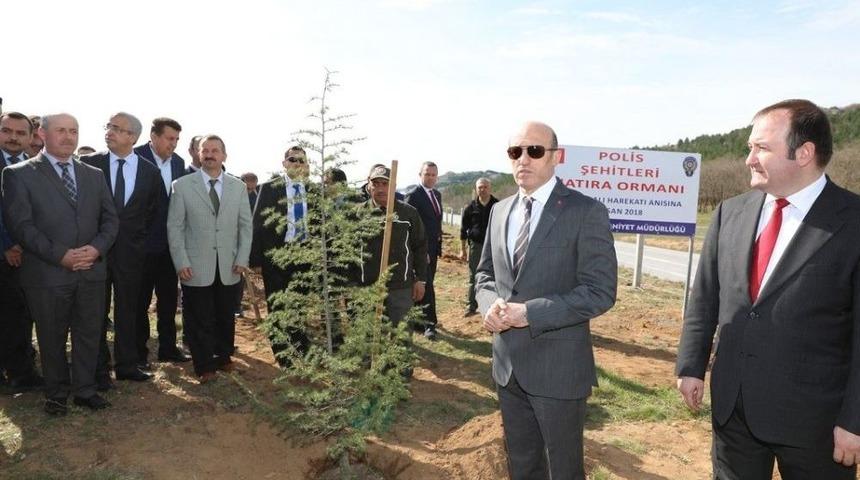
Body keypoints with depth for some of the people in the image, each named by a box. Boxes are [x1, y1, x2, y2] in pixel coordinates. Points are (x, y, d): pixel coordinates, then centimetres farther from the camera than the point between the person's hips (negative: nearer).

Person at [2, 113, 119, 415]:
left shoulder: (94, 175, 11)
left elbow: (110, 219, 8)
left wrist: (97, 247, -10)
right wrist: (60, 255, -17)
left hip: (92, 271, 3)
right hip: (47, 274, -3)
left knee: (89, 334, 10)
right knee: (52, 338, 11)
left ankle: (85, 389, 25)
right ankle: (56, 394, 27)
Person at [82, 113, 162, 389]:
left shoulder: (150, 171, 0)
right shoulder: (89, 164, -3)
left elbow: (154, 211, 11)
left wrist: (140, 238, 8)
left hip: (131, 251, 1)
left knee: (128, 310, 10)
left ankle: (127, 365, 24)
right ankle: (99, 369, 20)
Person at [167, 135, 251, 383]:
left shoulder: (238, 187, 8)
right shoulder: (182, 185, 0)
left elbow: (245, 225, 8)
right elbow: (174, 227, -1)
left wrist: (242, 258, 0)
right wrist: (181, 263, -8)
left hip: (228, 267, 3)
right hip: (195, 268, -2)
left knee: (226, 316, 13)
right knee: (200, 320, 5)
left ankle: (223, 356, 33)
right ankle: (204, 365, 22)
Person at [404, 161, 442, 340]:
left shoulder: (437, 194, 13)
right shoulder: (413, 195, -13)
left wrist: (439, 244, 13)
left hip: (434, 248, 8)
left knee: (427, 284, 15)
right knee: (426, 286, -5)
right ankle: (430, 324, 1)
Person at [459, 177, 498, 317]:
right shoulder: (470, 207, 2)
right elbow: (463, 229, 7)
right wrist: (463, 249, 5)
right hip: (475, 245, 1)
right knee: (473, 278, 6)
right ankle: (472, 306, 15)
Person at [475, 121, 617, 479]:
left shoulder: (586, 212, -12)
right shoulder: (500, 211, 8)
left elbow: (600, 291, -17)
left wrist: (530, 313, -23)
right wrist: (490, 304, -8)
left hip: (558, 367, -5)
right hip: (507, 363, 6)